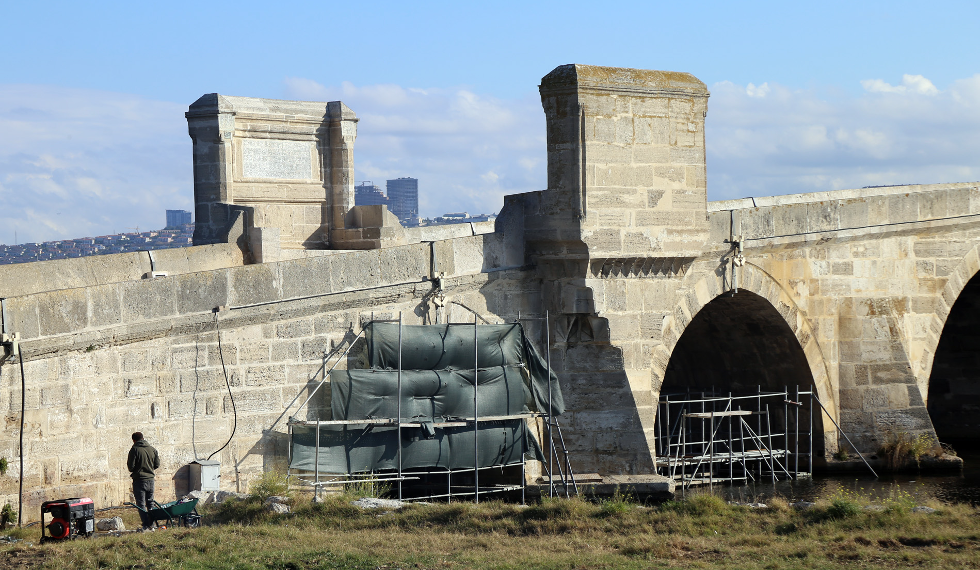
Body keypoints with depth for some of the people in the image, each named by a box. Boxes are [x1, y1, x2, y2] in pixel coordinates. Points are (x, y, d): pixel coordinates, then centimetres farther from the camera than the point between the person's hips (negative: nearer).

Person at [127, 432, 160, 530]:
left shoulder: (134, 450, -11)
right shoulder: (152, 449, 5)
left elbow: (131, 467, -13)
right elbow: (156, 465, 10)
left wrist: (128, 463, 10)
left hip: (139, 480, -5)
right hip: (150, 479, 5)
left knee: (141, 503, -1)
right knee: (150, 502, 16)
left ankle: (146, 525, -7)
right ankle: (152, 523, 16)